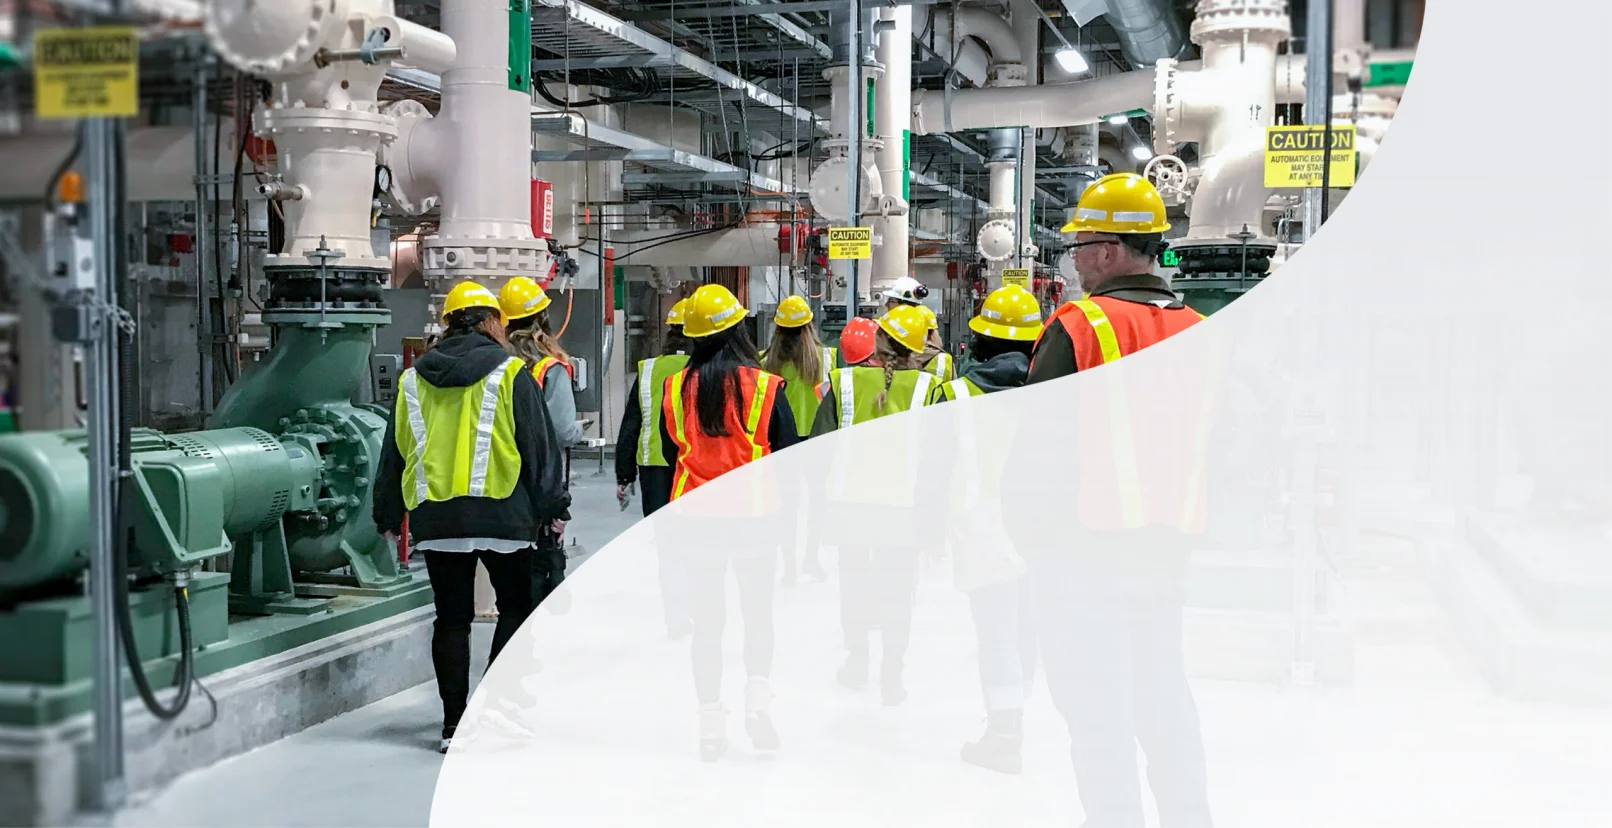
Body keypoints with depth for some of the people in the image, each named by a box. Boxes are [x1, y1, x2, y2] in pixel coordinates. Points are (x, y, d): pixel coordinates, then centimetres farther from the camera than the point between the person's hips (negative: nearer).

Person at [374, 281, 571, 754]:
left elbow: (395, 453, 15)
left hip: (435, 518, 4)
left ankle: (454, 723, 10)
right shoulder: (509, 374, -3)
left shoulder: (412, 381, 10)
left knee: (451, 617, 9)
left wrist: (389, 516, 23)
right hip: (502, 515, -4)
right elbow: (539, 445, -3)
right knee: (516, 607, 10)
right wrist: (554, 507, 3)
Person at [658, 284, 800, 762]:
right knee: (758, 612, 15)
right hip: (754, 512, -2)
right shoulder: (764, 386, -10)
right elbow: (789, 453, -4)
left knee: (707, 619, 10)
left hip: (697, 515, 2)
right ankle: (757, 699, 0)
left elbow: (670, 454, 7)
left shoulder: (676, 388, -4)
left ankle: (711, 723, 12)